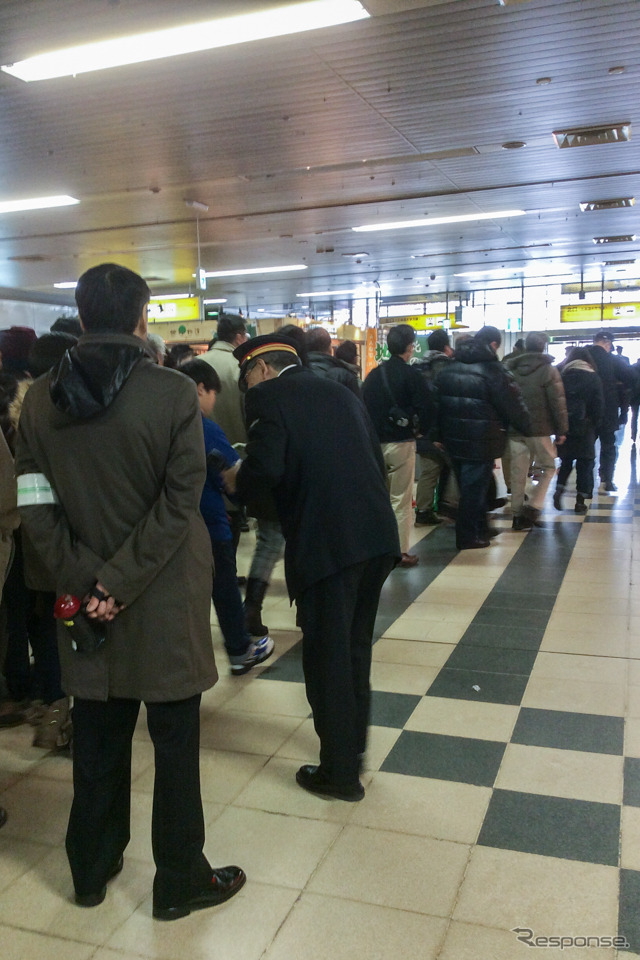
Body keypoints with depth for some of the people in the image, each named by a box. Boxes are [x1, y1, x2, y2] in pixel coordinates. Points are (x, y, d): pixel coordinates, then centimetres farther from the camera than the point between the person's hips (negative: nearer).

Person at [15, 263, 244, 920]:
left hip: (85, 597, 4)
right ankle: (179, 881, 28)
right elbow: (179, 503, -18)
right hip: (164, 602, -4)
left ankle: (92, 869, 37)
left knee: (97, 738, 19)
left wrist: (86, 582, -5)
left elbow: (34, 507, -4)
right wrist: (118, 583, -13)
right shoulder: (173, 393, -14)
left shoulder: (41, 398, -2)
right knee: (174, 742, 11)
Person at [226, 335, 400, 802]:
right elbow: (376, 460, 16)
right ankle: (354, 747, 39)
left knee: (327, 657, 7)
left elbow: (267, 467, -16)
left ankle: (340, 772, 21)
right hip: (378, 535, 8)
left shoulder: (268, 395, -2)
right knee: (356, 648, 22)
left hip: (326, 541, -7)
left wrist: (239, 480, 4)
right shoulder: (341, 392, 18)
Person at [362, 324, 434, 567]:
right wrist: (422, 429, 6)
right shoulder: (410, 374, -10)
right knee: (401, 501, 0)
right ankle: (400, 552, 4)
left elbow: (363, 406, 9)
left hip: (374, 443, 5)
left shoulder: (374, 374, 7)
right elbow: (426, 408, -12)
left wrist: (371, 434, 15)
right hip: (401, 443, -5)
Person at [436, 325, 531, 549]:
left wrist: (442, 434, 19)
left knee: (467, 485, 18)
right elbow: (513, 405, -12)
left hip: (453, 438, 7)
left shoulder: (449, 367, 8)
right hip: (481, 441, -7)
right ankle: (468, 537, 9)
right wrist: (526, 428, 4)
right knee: (475, 487, 2)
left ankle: (479, 529, 30)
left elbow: (440, 402, 14)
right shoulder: (492, 370, -14)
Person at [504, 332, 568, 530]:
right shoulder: (548, 370, -7)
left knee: (518, 472, 9)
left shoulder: (509, 368, 7)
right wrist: (562, 430, -3)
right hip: (539, 429, -4)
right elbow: (558, 402, -9)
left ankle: (517, 514, 11)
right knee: (547, 468, 11)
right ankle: (533, 506, -3)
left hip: (514, 430, 4)